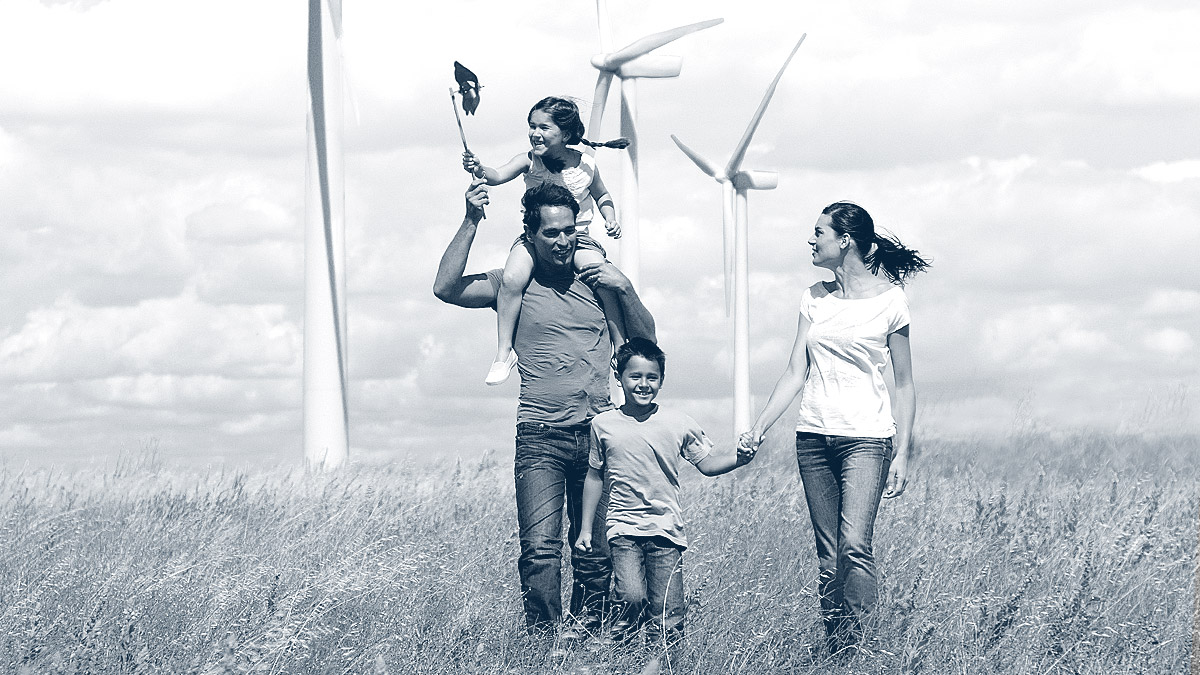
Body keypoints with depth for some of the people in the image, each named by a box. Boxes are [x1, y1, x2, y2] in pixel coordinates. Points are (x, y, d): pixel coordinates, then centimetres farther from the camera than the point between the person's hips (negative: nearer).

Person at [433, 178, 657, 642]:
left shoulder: (596, 280, 14)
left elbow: (646, 340, 16)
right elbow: (446, 288, -7)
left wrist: (625, 290, -1)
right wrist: (472, 221, -9)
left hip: (598, 433, 3)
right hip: (541, 437, -3)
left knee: (596, 550, 4)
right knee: (540, 548, -14)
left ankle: (584, 629, 16)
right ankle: (545, 637, -8)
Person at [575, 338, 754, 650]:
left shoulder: (678, 424, 2)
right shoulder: (604, 425, 4)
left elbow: (707, 463, 6)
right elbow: (595, 476, 13)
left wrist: (738, 458, -14)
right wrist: (585, 528, 13)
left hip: (666, 530, 0)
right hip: (624, 528, 0)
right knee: (632, 599, -19)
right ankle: (618, 638, 8)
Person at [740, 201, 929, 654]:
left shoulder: (889, 301, -2)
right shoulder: (815, 298, 11)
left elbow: (904, 386, 1)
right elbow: (796, 372, 10)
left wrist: (902, 454, -4)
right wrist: (759, 428, 1)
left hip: (865, 437, -5)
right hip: (813, 438, 5)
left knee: (854, 545, -19)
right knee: (827, 556, 4)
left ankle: (853, 643, -17)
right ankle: (830, 649, 8)